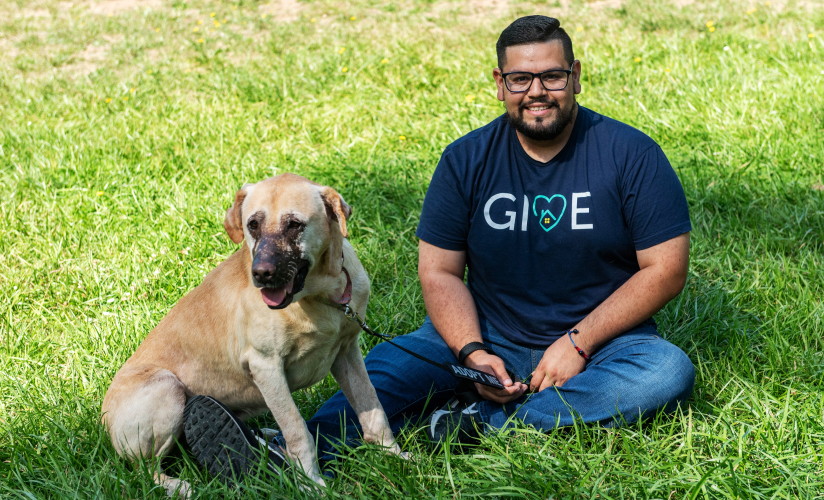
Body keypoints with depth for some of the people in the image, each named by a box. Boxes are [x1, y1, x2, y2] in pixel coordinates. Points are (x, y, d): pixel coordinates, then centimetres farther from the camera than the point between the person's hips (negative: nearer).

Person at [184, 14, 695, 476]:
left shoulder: (631, 155, -7)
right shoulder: (466, 160, -1)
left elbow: (666, 269, -8)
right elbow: (440, 271, 0)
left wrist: (577, 343, -17)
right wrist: (472, 352, -18)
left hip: (603, 339, -1)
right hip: (489, 338, 1)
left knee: (670, 370, -32)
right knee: (388, 364, -22)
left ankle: (479, 421, -34)